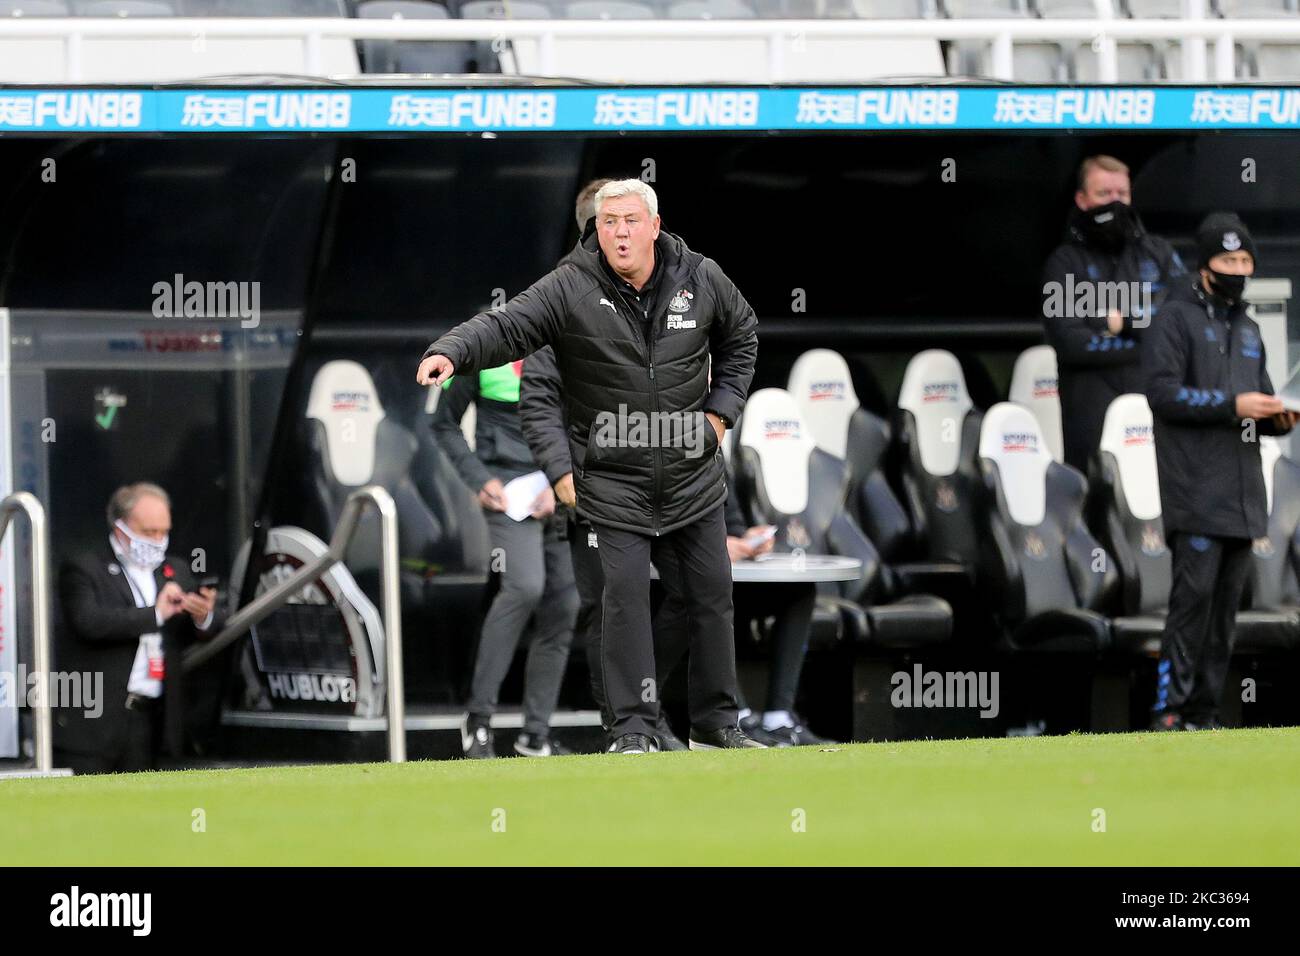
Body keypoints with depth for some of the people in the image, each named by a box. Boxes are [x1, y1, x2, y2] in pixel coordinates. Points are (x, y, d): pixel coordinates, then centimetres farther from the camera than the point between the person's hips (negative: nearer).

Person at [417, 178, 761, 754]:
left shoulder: (701, 280, -1)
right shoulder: (570, 290, -13)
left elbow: (741, 335, 17)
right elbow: (506, 326, -25)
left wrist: (721, 408, 7)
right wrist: (451, 353, -44)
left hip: (693, 477, 3)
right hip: (613, 481, -3)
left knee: (711, 595, 8)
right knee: (625, 593, -11)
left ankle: (715, 725, 21)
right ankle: (633, 729, -5)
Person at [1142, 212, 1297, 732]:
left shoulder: (1247, 329, 23)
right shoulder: (1176, 319, 0)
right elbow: (1163, 393, -11)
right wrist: (1232, 405, -18)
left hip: (1242, 492, 7)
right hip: (1196, 490, -7)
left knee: (1226, 603, 5)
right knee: (1194, 594, -14)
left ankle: (1204, 712, 8)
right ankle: (1168, 709, -13)